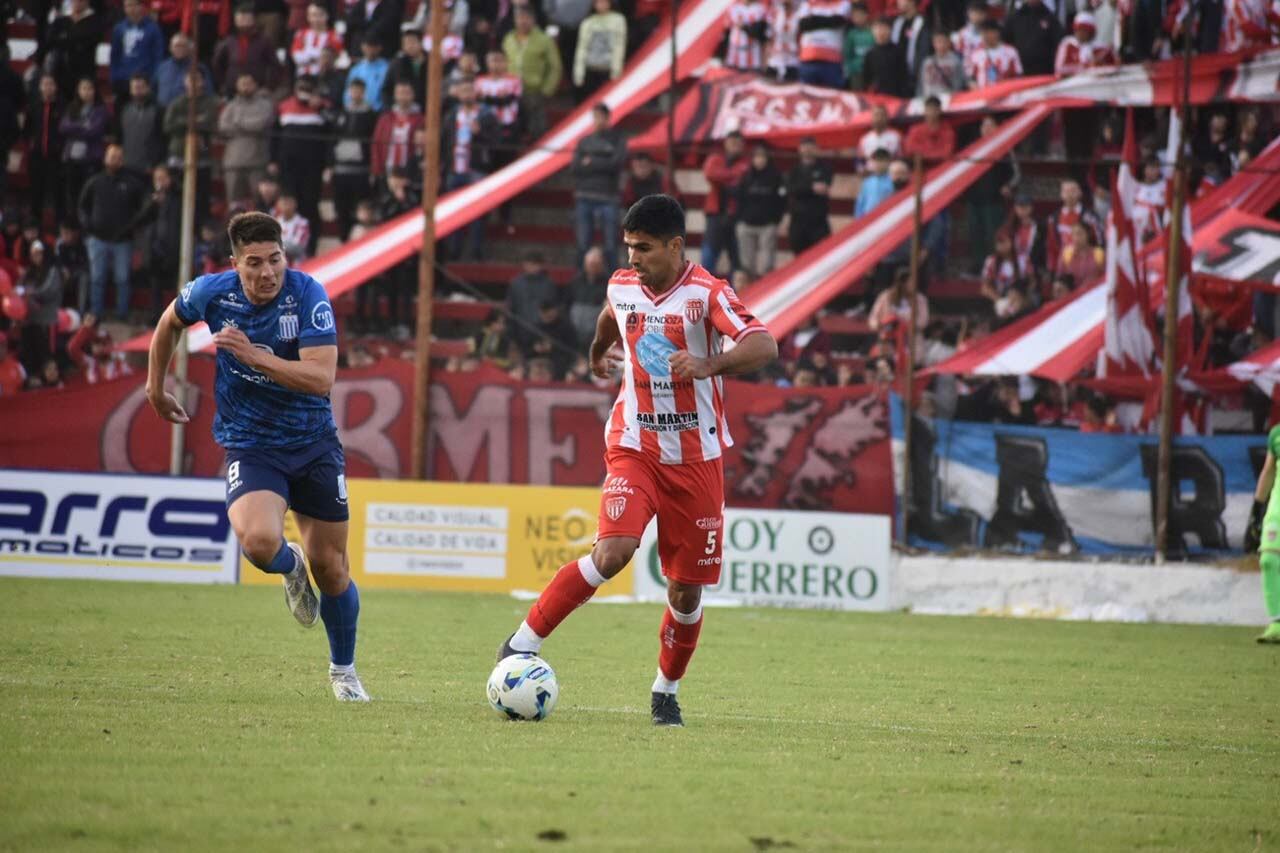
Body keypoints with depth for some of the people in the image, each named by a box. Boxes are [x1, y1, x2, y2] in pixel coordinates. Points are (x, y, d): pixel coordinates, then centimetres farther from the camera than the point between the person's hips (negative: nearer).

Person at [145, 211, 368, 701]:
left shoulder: (308, 295, -18)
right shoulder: (212, 293, -11)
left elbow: (321, 378, -27)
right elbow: (170, 322, 14)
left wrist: (254, 356, -35)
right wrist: (155, 386, 21)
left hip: (313, 443, 0)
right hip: (249, 447, 0)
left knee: (331, 569, 6)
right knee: (259, 541, -29)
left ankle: (343, 670, 33)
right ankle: (291, 569, 11)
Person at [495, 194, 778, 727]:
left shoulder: (705, 294, -13)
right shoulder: (622, 287, 1)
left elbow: (765, 347, -27)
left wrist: (709, 365, -43)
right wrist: (599, 352, 44)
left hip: (697, 458, -1)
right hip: (634, 447, 1)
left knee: (688, 587, 4)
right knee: (613, 552, -23)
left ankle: (666, 692, 24)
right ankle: (524, 643, -15)